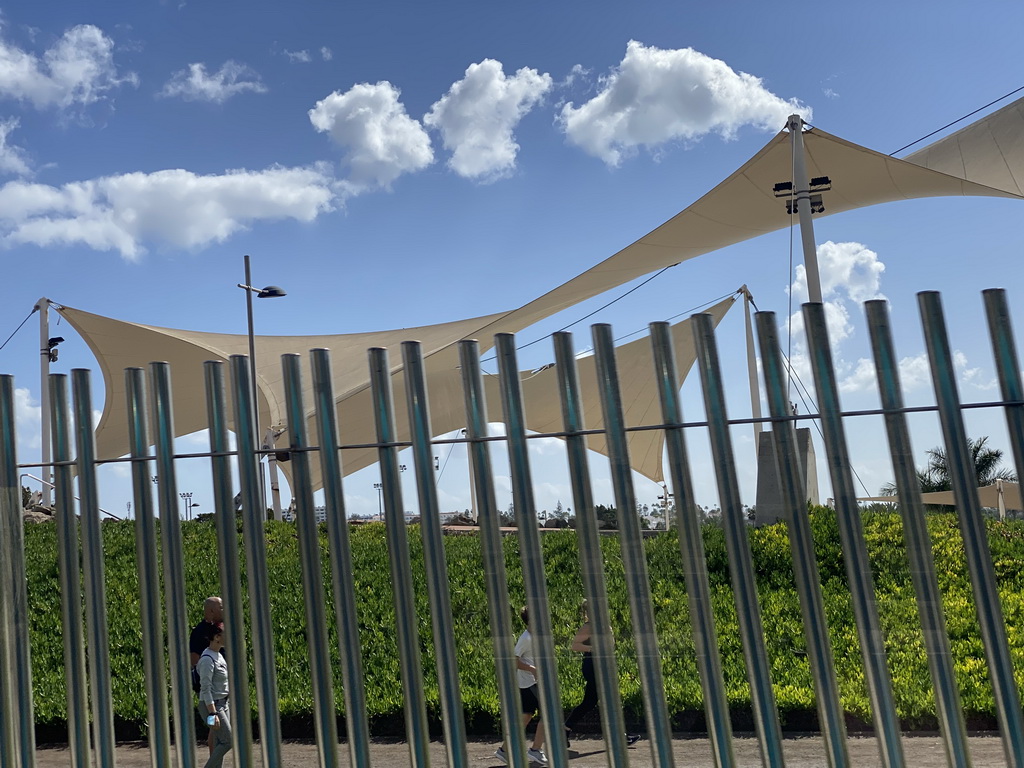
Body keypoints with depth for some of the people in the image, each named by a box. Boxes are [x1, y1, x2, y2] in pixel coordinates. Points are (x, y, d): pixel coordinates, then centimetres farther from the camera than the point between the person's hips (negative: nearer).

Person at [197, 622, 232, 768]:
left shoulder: (219, 655, 11)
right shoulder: (207, 659, -18)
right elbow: (206, 689, -21)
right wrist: (212, 714, -25)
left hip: (223, 704, 9)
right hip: (211, 705, -9)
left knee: (220, 743, 7)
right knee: (227, 741, -8)